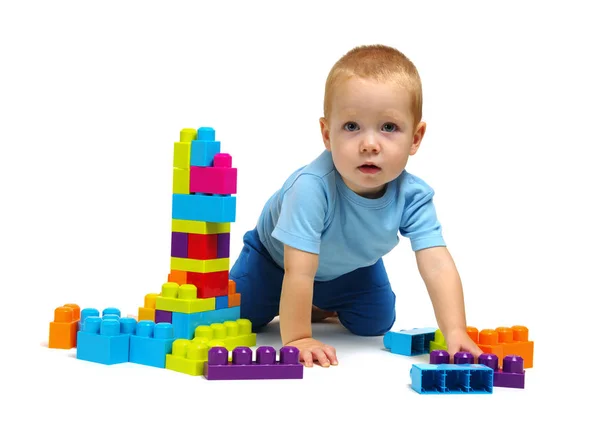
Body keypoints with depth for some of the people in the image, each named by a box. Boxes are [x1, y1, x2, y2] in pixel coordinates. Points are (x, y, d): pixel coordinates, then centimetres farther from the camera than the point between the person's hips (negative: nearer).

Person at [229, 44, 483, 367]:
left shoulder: (413, 196, -33)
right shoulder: (312, 187, -46)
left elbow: (437, 265, -38)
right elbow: (299, 271, -44)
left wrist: (455, 333, -48)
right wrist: (297, 339, -41)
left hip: (351, 268, 3)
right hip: (276, 258, -3)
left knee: (377, 325, 6)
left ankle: (326, 308, 37)